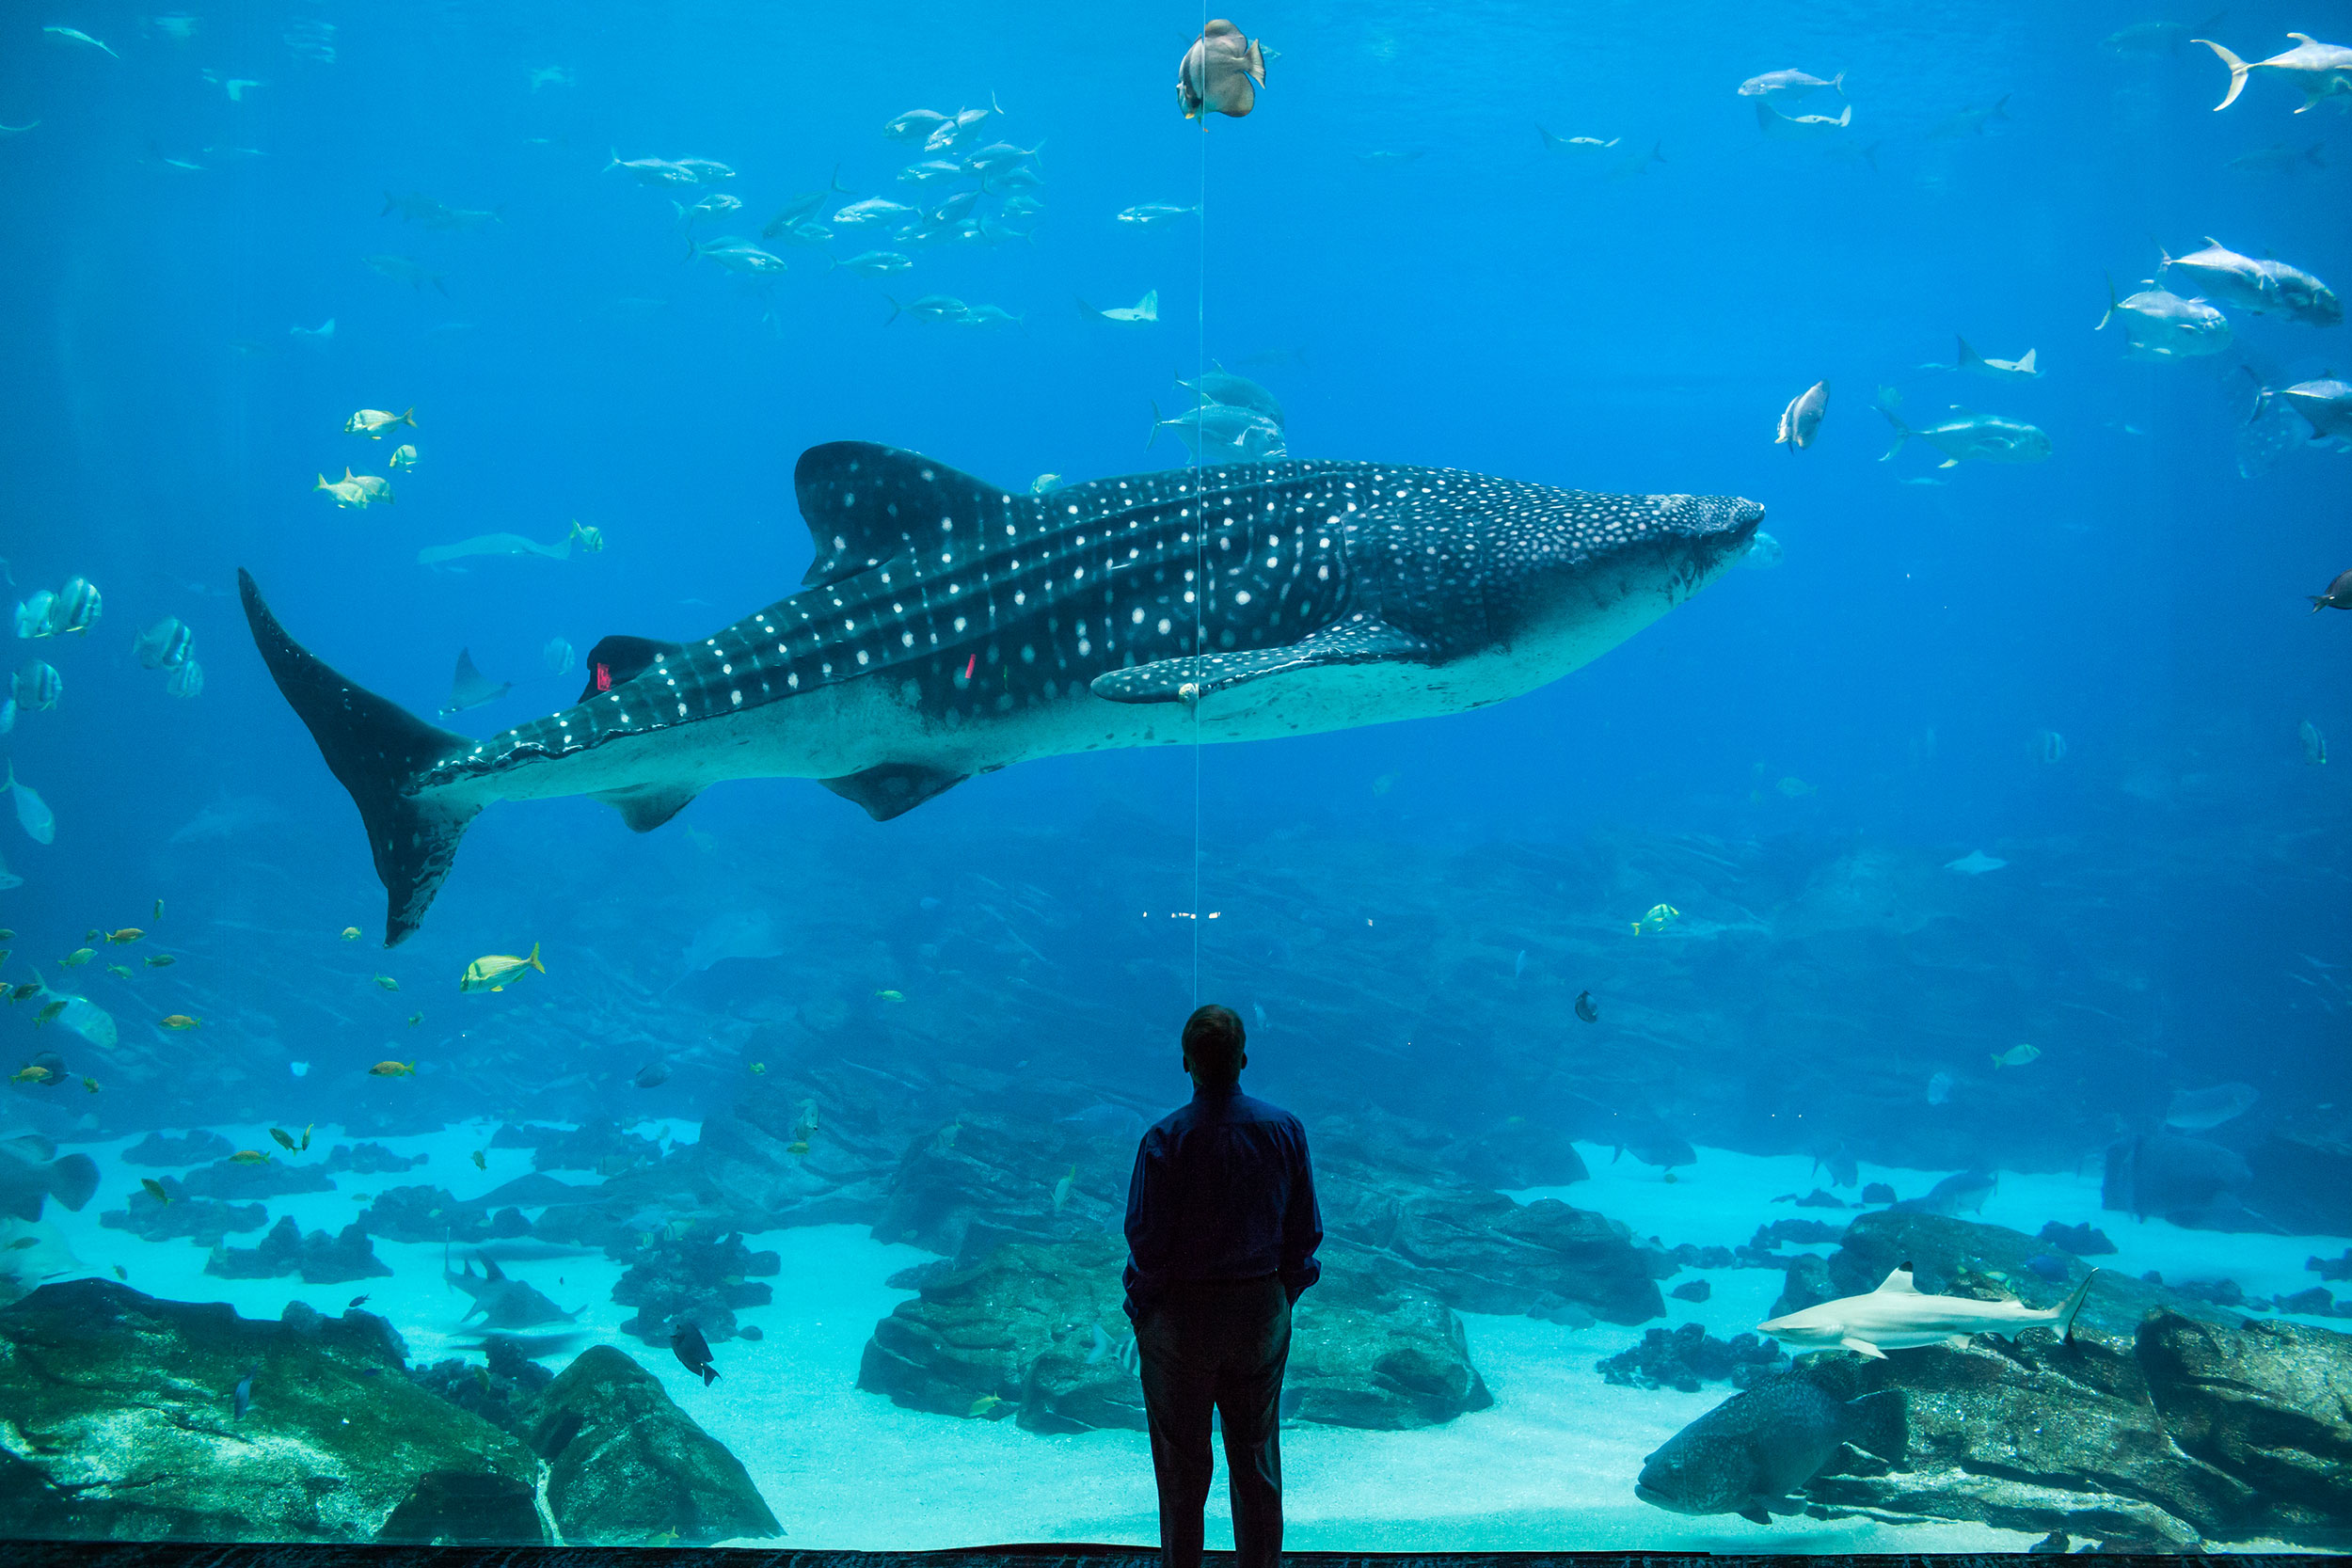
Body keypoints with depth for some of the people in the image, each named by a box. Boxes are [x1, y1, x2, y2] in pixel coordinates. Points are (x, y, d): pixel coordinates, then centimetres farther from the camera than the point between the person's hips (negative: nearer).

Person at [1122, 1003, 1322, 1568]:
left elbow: (1146, 1239, -12)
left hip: (1181, 1312, -3)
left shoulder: (1166, 1139, -15)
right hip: (1262, 1310, 3)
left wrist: (1142, 1309, 2)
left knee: (1182, 1461, 10)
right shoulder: (1284, 1130, -5)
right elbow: (1306, 1230, 1)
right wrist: (1282, 1297, 13)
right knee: (1256, 1457, 14)